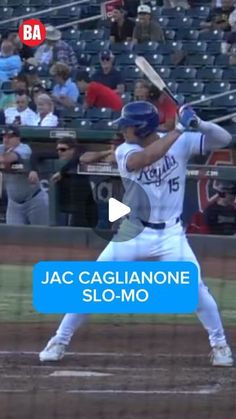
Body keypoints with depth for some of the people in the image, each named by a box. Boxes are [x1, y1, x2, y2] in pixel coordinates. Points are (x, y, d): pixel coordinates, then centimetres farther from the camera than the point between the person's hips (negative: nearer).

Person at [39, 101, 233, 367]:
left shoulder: (181, 142, -7)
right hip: (132, 232, 1)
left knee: (195, 289, -12)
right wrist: (178, 130, -34)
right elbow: (144, 159, -33)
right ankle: (60, 341, 9)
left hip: (170, 235, -1)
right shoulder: (125, 151, -10)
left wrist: (197, 124, -29)